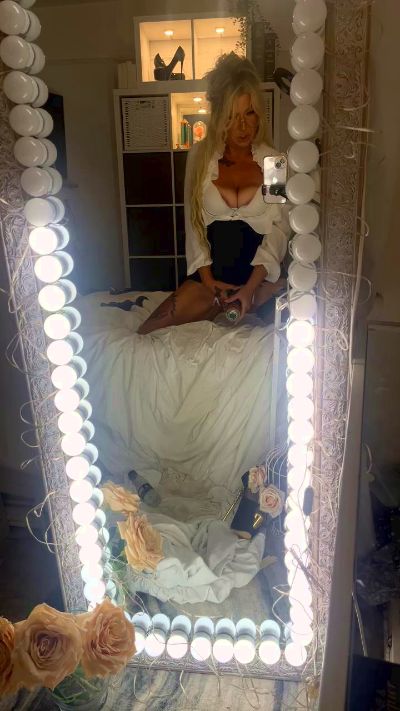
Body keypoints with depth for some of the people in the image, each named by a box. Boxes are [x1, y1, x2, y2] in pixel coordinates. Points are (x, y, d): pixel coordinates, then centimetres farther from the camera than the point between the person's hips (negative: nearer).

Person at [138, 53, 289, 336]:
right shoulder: (200, 156, 3)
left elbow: (279, 228, -6)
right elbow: (194, 221, 1)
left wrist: (251, 286, -18)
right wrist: (207, 278, -10)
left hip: (259, 272, 0)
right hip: (212, 272, 1)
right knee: (147, 333, -16)